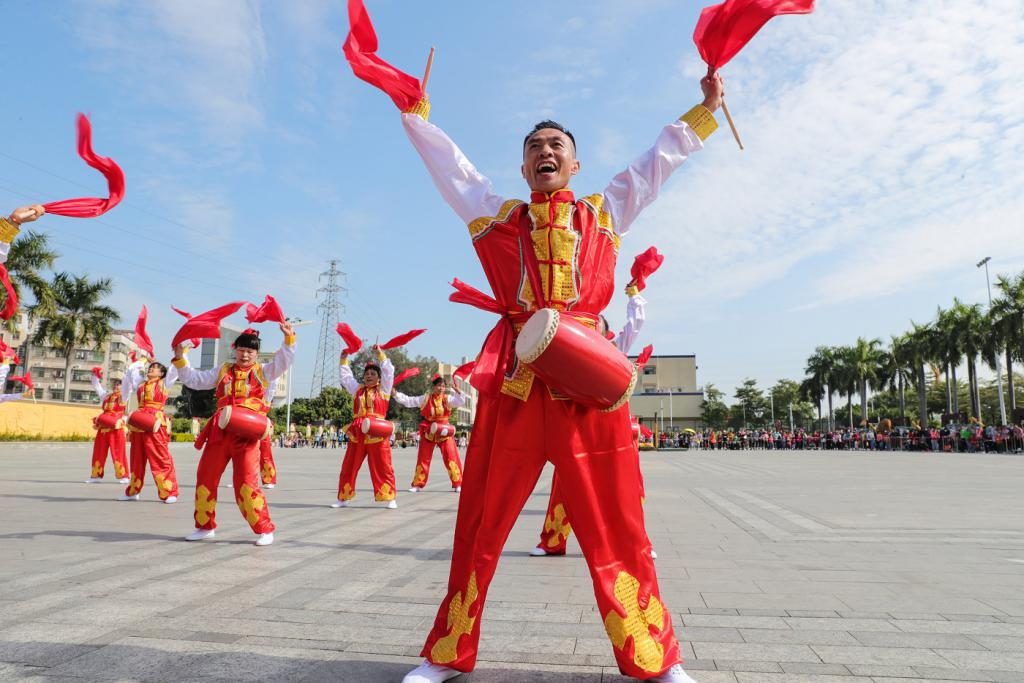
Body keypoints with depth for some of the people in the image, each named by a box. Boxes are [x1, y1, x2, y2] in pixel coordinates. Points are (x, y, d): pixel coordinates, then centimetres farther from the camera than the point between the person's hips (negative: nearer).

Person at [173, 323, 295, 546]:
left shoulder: (263, 372, 9)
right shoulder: (222, 371, 18)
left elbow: (283, 361, -5)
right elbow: (195, 380, 20)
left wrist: (289, 339, -19)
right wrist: (180, 359, 10)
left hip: (247, 433, -5)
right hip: (220, 431, 5)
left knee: (246, 483, -10)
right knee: (205, 478, 11)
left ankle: (265, 530, 2)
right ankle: (205, 527, 30)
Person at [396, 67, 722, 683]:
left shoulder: (606, 212, 21)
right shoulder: (496, 215, 19)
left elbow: (658, 160, 28)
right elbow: (448, 162, 25)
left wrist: (705, 108, 31)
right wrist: (415, 108, 28)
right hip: (512, 378, 0)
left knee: (614, 526, 3)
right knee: (482, 522, 4)